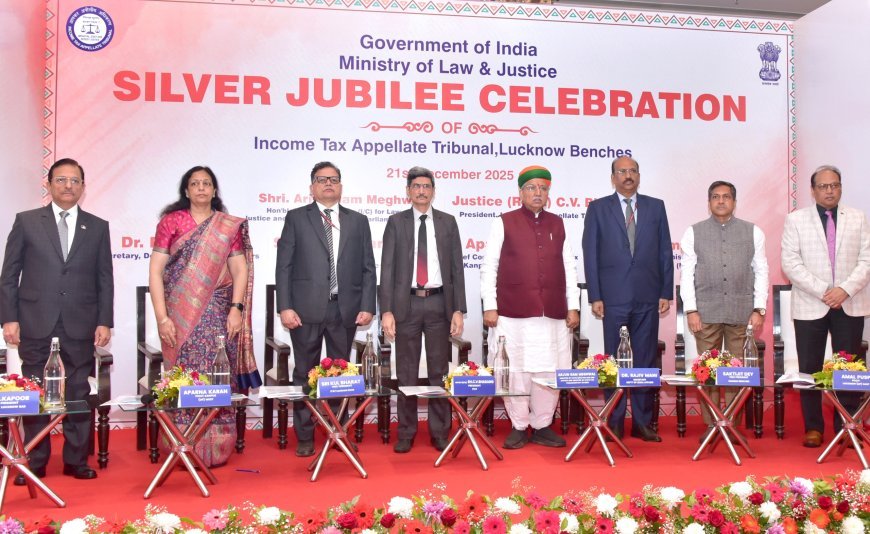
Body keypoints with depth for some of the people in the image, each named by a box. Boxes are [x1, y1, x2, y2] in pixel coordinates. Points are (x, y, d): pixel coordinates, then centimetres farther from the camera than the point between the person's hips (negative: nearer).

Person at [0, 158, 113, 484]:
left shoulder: (98, 227, 9)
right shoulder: (26, 222, 6)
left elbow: (105, 279, 8)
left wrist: (104, 321, 1)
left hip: (80, 324, 1)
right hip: (36, 322, -1)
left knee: (79, 393, 5)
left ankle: (76, 460, 15)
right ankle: (34, 462, 15)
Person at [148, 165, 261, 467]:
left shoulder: (229, 226, 8)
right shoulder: (171, 221, 4)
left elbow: (240, 270, 6)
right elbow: (155, 272, -1)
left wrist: (236, 308, -7)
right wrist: (162, 318, -8)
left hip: (218, 315, 1)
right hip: (180, 316, -1)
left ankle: (217, 450, 10)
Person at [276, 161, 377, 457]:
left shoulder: (358, 221, 12)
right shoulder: (296, 218, 6)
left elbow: (368, 268, 8)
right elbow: (284, 266, 1)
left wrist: (367, 307, -1)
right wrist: (285, 307, -8)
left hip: (345, 310, 2)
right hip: (306, 310, -2)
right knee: (305, 375, 4)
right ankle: (304, 437, 13)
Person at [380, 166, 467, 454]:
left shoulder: (448, 222, 7)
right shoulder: (396, 222, 5)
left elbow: (457, 268, 5)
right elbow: (387, 268, 1)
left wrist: (458, 309, -2)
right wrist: (386, 310, -7)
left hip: (439, 303, 1)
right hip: (406, 303, -1)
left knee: (439, 370, 6)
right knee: (406, 372, 5)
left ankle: (439, 432, 15)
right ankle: (406, 432, 15)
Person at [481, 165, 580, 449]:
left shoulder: (557, 224, 14)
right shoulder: (504, 223, 4)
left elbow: (569, 268, 15)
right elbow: (489, 267, 2)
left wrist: (573, 306, 9)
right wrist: (489, 306, -4)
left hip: (553, 314, 3)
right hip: (513, 313, -3)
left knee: (549, 371, 3)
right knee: (515, 371, 0)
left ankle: (542, 426, 16)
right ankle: (518, 427, 12)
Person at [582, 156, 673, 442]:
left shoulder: (655, 207, 10)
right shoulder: (598, 208, 5)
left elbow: (665, 252, 9)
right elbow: (590, 255, 2)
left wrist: (666, 292, 3)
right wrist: (595, 296, -5)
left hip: (648, 298, 2)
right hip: (613, 297, -2)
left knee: (645, 361, 5)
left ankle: (642, 423, 14)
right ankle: (615, 423, 11)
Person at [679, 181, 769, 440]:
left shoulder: (753, 232, 10)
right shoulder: (694, 232, 8)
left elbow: (761, 272, 8)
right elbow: (686, 273, 5)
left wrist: (759, 309, 1)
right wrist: (691, 310, -3)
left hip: (742, 312, 1)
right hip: (706, 312, 0)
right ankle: (710, 425, 8)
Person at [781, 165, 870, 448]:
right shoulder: (796, 220, 4)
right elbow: (790, 263, -4)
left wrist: (845, 289, -12)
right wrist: (823, 291, -12)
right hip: (810, 306, -1)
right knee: (810, 369, 2)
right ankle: (813, 428, 12)